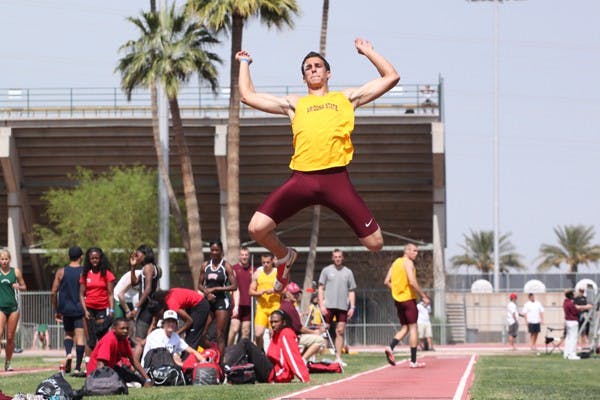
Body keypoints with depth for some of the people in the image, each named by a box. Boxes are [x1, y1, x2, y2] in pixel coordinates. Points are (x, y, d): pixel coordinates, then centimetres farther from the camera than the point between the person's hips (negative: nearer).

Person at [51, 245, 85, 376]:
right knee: (80, 336, -1)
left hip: (66, 309, 2)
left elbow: (53, 293, 3)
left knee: (68, 334, 22)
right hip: (80, 309, -2)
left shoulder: (61, 272, 3)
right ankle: (77, 368, -7)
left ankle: (68, 353, -7)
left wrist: (56, 311, 12)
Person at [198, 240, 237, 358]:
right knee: (202, 332, -4)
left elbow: (234, 286, -9)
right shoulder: (205, 266, 10)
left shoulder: (226, 266, -2)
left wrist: (215, 289, -13)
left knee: (220, 334, -8)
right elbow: (200, 285, 14)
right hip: (208, 301, 4)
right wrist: (207, 292, -8)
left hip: (222, 301, -4)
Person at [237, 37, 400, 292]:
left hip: (336, 178, -1)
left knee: (375, 243, -8)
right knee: (257, 227, -14)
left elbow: (391, 77, 23)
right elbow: (248, 95, 29)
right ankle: (284, 257, 20)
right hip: (301, 178, 1)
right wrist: (245, 64, 37)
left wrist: (367, 52, 25)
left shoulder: (346, 98, 22)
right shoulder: (294, 104, 25)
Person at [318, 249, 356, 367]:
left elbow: (351, 291, 12)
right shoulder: (326, 270, 5)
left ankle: (338, 358, 4)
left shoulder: (348, 272, 11)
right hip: (329, 306, -2)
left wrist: (352, 307, 2)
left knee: (340, 332, 1)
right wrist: (322, 305, -7)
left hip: (343, 307, 2)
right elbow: (321, 289, 3)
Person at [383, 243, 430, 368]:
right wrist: (423, 296, -15)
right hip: (408, 298, -8)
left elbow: (387, 282, 13)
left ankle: (390, 347, -10)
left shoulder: (395, 262, 14)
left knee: (405, 327, 15)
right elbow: (412, 282, -21)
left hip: (398, 300, 8)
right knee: (413, 327, -2)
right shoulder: (408, 263, -10)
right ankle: (413, 361, -2)